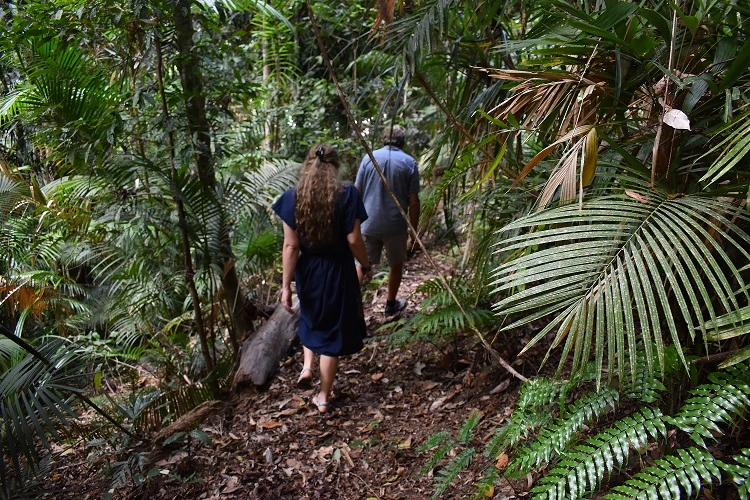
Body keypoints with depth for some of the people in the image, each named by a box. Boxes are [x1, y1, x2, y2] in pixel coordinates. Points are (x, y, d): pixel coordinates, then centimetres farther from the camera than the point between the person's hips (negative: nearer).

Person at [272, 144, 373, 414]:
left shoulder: (293, 197, -8)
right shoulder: (346, 196, -14)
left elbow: (290, 246, -9)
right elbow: (354, 241, -13)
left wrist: (286, 285, -3)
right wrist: (365, 265, 6)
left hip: (308, 271, 2)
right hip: (338, 272, -2)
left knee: (312, 318, 32)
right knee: (332, 330, 11)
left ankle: (307, 366, 19)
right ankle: (323, 397, 21)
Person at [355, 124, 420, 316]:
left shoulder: (369, 157, 0)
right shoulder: (409, 163, -4)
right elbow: (413, 202, -5)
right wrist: (413, 231, 4)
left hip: (369, 224, 1)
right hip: (396, 226, -1)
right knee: (396, 265, 18)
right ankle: (391, 304, 31)